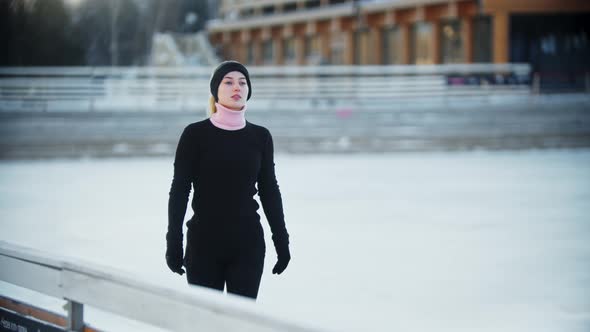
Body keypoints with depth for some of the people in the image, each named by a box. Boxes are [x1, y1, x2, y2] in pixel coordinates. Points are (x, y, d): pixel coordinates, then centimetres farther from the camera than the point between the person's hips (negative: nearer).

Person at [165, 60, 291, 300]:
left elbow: (269, 191, 10)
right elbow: (179, 191, -3)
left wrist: (282, 243, 8)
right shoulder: (195, 134, -4)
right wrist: (173, 244, -7)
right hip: (204, 244, -2)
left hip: (248, 244, 2)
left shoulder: (260, 136, 4)